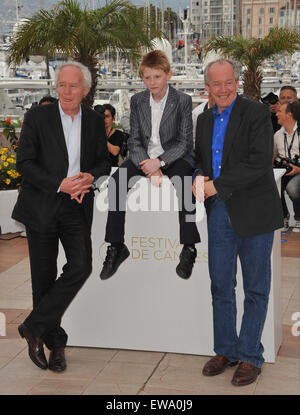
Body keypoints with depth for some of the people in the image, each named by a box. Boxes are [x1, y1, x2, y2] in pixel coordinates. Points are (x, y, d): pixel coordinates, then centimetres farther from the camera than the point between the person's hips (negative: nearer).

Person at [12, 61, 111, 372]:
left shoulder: (94, 121, 9)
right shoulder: (37, 116, -2)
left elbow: (104, 162, 14)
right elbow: (25, 163, -7)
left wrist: (90, 177, -9)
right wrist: (60, 184, -18)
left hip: (77, 208, 3)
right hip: (42, 207, -2)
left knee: (81, 267, -13)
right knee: (44, 277, 4)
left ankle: (34, 326, 1)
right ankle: (55, 342, 20)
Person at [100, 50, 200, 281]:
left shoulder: (183, 101, -7)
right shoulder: (137, 101, 3)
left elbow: (185, 142, -9)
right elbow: (134, 141, 1)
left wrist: (160, 162, -23)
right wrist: (148, 166, -17)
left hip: (175, 156, -3)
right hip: (145, 156, 4)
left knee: (183, 183, -35)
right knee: (116, 181, -21)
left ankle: (189, 248, -26)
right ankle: (116, 246, -15)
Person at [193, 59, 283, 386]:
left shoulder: (256, 113, -8)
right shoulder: (204, 120, 12)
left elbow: (260, 163, -18)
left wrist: (217, 185, -18)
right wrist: (198, 177, -3)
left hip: (253, 212, -6)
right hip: (219, 212, 6)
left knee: (255, 289, 5)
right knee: (221, 286, 12)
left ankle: (250, 356, 16)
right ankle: (225, 350, 26)